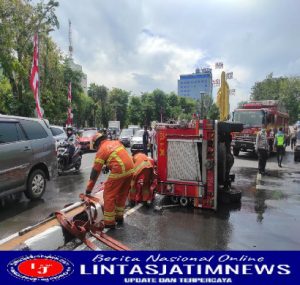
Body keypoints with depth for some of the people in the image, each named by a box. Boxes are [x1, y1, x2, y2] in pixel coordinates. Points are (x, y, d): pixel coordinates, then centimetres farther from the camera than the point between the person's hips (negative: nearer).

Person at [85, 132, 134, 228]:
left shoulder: (101, 151, 2)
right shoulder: (116, 142, 19)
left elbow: (95, 171, 2)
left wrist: (89, 188, 8)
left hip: (119, 171, -7)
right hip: (130, 169, 7)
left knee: (109, 195, 6)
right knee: (122, 194, 22)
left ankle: (109, 222, 10)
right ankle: (119, 216, 34)